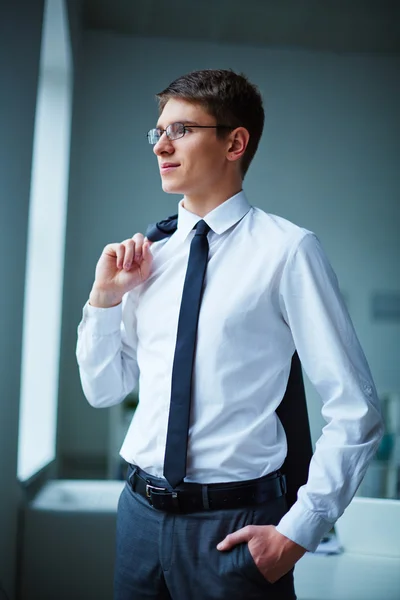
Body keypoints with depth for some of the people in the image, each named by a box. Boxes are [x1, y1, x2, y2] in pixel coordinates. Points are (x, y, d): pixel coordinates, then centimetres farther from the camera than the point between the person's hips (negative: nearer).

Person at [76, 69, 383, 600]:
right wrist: (105, 298, -2)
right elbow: (103, 391, 11)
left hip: (233, 527, -5)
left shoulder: (287, 249, -12)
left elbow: (356, 413, -11)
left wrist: (298, 533, -12)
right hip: (141, 511, 5)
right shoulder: (150, 254, 4)